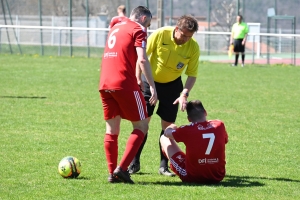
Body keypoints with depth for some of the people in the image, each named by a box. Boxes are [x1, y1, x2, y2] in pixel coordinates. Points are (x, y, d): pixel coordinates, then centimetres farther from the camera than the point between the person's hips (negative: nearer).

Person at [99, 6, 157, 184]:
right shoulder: (138, 30, -1)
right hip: (125, 84, -7)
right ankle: (122, 168, -10)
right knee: (141, 126, 3)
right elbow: (142, 59, -13)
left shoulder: (115, 27, 22)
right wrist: (152, 86, -13)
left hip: (104, 84, 7)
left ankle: (112, 173, 9)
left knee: (112, 129, 14)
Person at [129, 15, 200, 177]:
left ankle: (164, 165, 11)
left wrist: (184, 94, -24)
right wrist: (138, 78, -20)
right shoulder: (160, 34, -23)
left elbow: (192, 75, -11)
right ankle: (134, 162, 9)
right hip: (149, 81, -1)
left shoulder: (193, 47, -18)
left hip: (172, 85, 1)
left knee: (167, 125, 0)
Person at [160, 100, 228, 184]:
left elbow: (166, 133, 5)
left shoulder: (187, 130, -14)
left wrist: (172, 127, 30)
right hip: (218, 177, 3)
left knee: (164, 139, 12)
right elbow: (225, 140, 18)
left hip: (192, 177, -3)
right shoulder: (220, 125, -5)